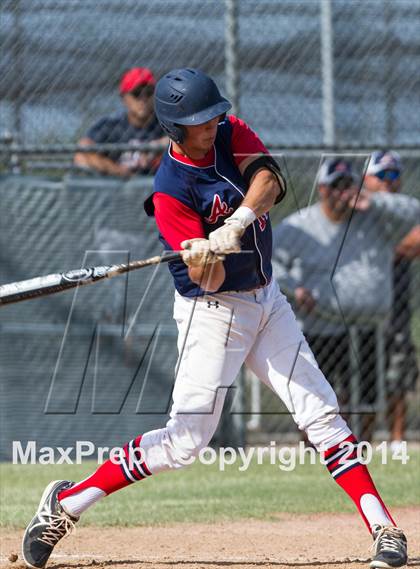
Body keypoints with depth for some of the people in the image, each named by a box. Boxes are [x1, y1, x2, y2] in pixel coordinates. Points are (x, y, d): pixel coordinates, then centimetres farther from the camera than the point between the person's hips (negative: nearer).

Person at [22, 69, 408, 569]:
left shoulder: (232, 135, -3)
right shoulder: (170, 190, -20)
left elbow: (269, 180, -23)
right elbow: (208, 281, -25)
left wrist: (235, 224, -40)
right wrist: (204, 260, -49)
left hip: (266, 300, 6)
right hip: (212, 310, -6)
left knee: (321, 415, 0)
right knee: (184, 442, -7)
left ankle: (382, 528, 0)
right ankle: (66, 502, 4)